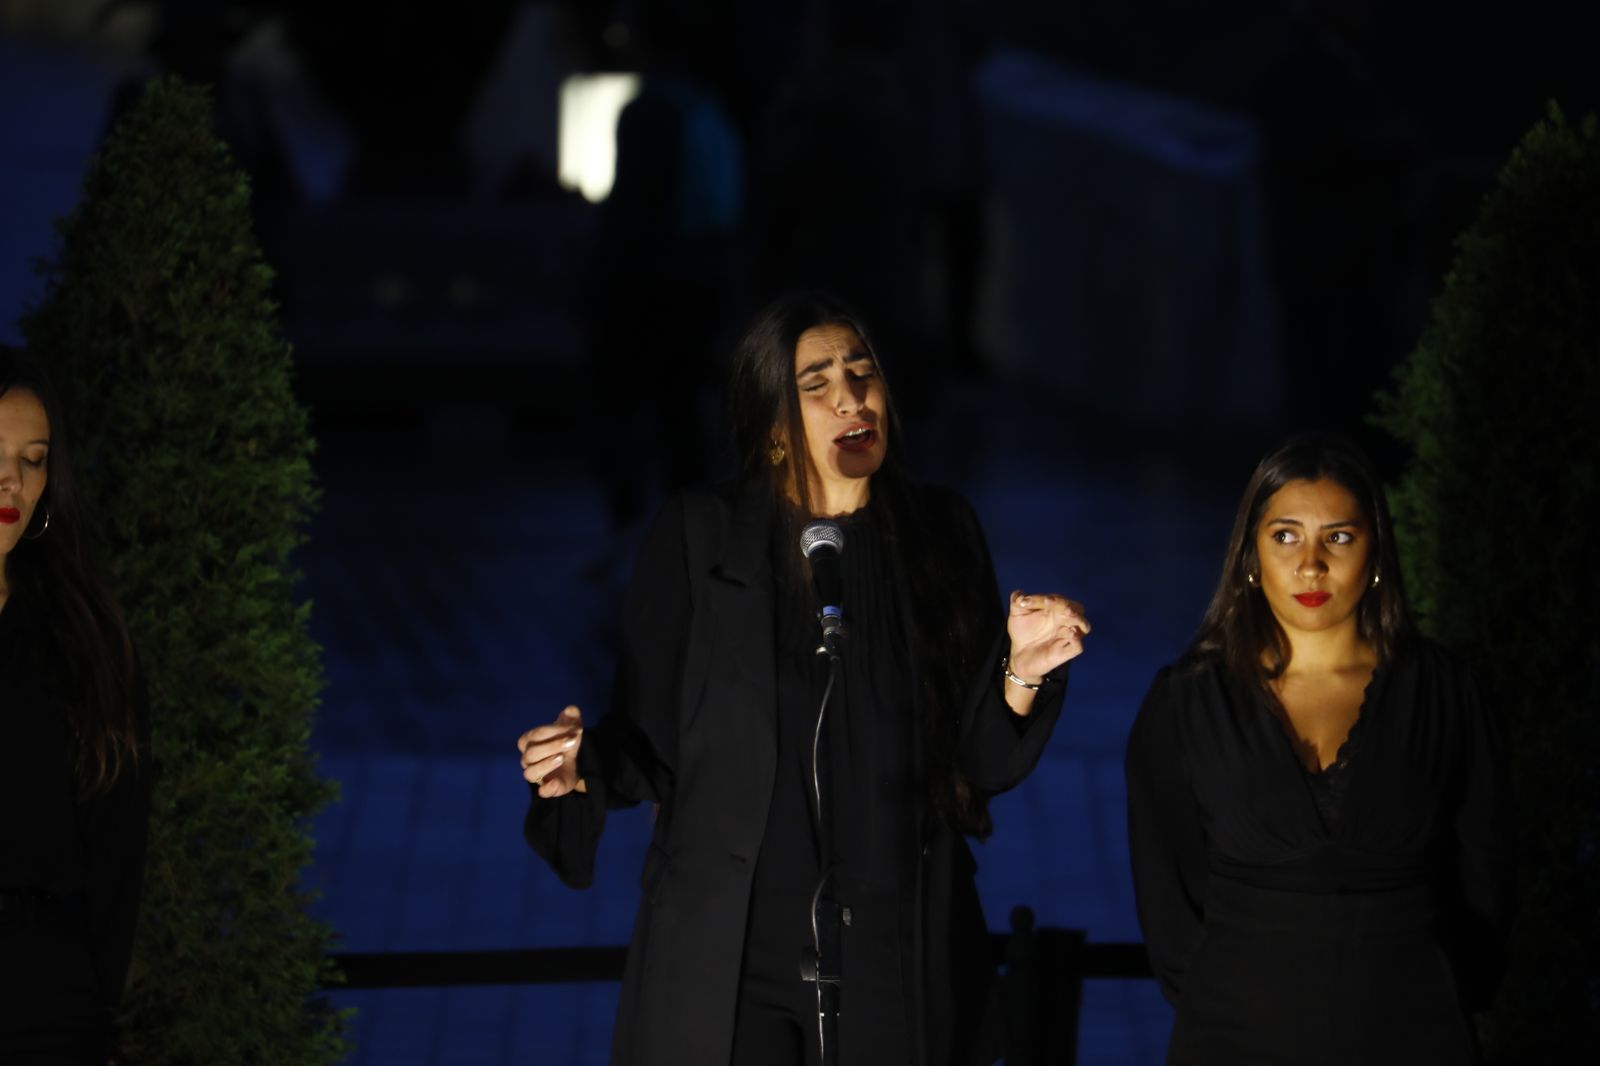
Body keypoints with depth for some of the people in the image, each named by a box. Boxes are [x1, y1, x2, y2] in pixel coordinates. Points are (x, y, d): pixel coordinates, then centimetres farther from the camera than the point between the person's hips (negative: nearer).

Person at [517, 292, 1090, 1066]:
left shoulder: (939, 536, 6)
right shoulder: (699, 537, 1)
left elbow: (982, 764, 3)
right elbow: (652, 741, -1)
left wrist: (1022, 671, -14)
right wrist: (586, 763, -20)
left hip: (896, 950, 2)